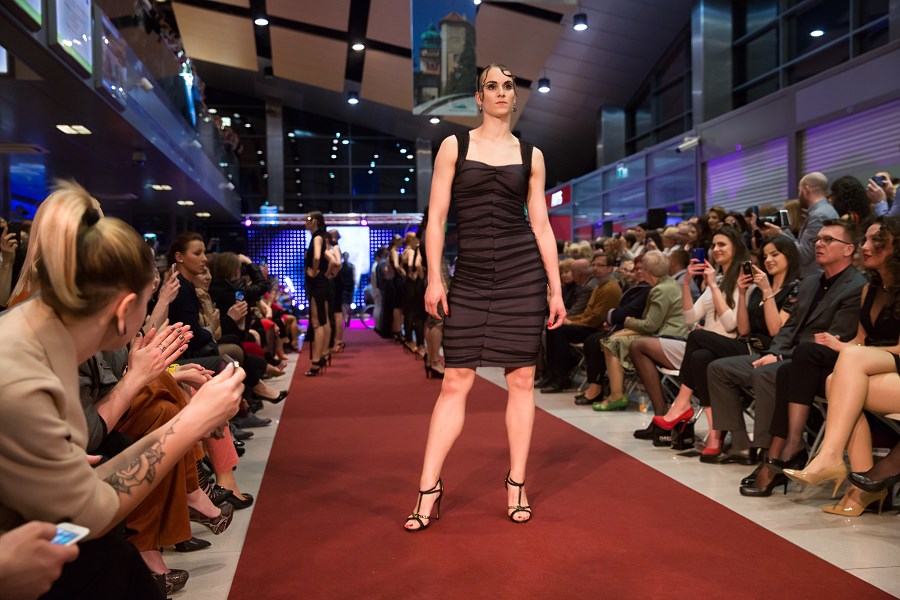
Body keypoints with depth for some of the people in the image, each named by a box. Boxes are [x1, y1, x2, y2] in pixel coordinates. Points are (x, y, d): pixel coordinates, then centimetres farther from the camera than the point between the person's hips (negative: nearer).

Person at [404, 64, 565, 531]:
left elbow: (541, 225, 9)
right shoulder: (454, 146, 6)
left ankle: (516, 484, 15)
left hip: (523, 271, 1)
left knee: (521, 378, 3)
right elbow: (436, 217, 2)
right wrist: (434, 277, -8)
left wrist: (556, 289, 5)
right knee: (456, 380, -1)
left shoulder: (531, 155, 11)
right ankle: (429, 487, 7)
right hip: (470, 276, -1)